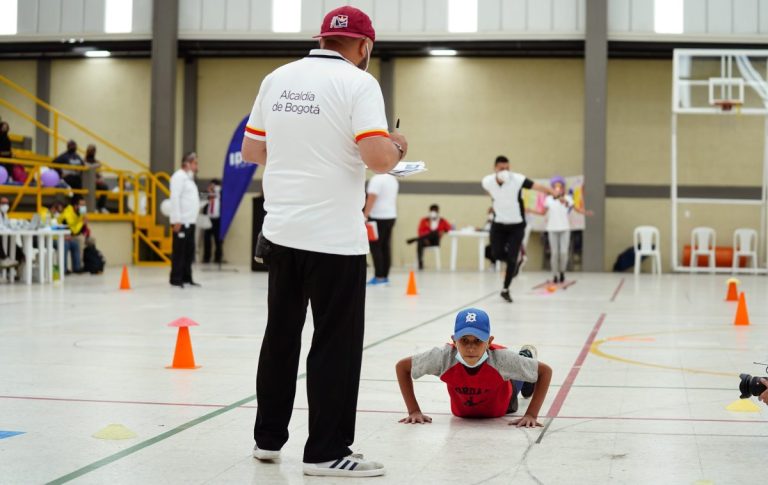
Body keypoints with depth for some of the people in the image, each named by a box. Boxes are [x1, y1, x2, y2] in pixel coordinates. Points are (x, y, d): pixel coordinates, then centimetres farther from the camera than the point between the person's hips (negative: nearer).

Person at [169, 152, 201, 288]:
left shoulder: (188, 178, 21)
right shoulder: (179, 176, -9)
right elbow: (175, 199, -16)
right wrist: (177, 220, -21)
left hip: (190, 221, 9)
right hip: (181, 221, -9)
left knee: (189, 251, 10)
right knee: (179, 251, -6)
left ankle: (186, 278, 16)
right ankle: (176, 279, -2)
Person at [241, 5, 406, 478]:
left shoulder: (278, 78, 8)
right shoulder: (358, 83, -10)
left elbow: (251, 149, 14)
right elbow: (377, 157, -20)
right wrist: (399, 148, 1)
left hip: (281, 230, 7)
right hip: (334, 237, -6)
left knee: (281, 335, 17)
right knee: (336, 343, 3)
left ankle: (269, 438, 25)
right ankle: (326, 451, 8)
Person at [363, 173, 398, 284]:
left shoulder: (376, 179, -13)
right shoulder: (393, 179, 13)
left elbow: (371, 198, -18)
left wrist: (365, 215, -17)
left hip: (378, 217, -8)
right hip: (391, 216, 8)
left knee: (375, 247, -4)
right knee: (386, 247, 9)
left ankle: (379, 276, -6)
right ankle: (385, 276, 9)